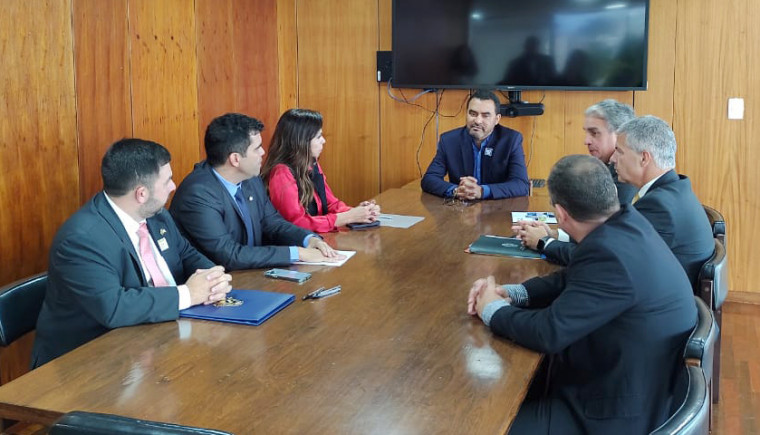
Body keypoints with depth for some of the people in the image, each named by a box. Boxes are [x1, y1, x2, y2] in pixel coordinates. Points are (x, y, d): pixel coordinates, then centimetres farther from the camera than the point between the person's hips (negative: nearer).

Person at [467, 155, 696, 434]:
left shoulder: (609, 253, -31)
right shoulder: (626, 222, -2)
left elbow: (548, 332, -27)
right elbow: (571, 279, 12)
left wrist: (492, 310, -8)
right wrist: (510, 293, -1)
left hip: (621, 412, -9)